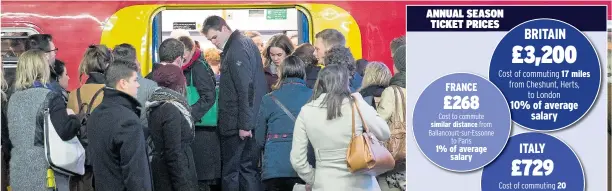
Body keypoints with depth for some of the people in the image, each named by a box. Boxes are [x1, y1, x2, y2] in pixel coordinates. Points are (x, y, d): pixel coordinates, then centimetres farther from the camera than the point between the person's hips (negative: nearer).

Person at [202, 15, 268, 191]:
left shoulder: (237, 50, -16)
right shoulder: (245, 44, 14)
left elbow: (246, 89, -22)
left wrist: (244, 125, -21)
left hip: (237, 125, -10)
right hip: (249, 122, 10)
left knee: (230, 173, -3)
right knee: (248, 169, 11)